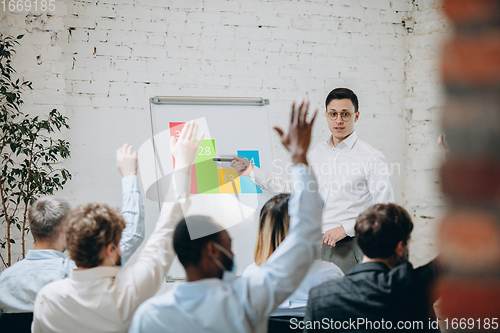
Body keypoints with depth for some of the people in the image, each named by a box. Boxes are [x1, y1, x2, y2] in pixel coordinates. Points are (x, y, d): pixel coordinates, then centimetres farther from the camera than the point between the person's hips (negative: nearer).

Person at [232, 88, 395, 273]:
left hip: (346, 249, -5)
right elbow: (295, 191, 22)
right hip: (314, 243, 5)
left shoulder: (372, 158, -5)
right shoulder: (318, 152, 13)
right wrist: (253, 172, 18)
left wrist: (345, 228, -14)